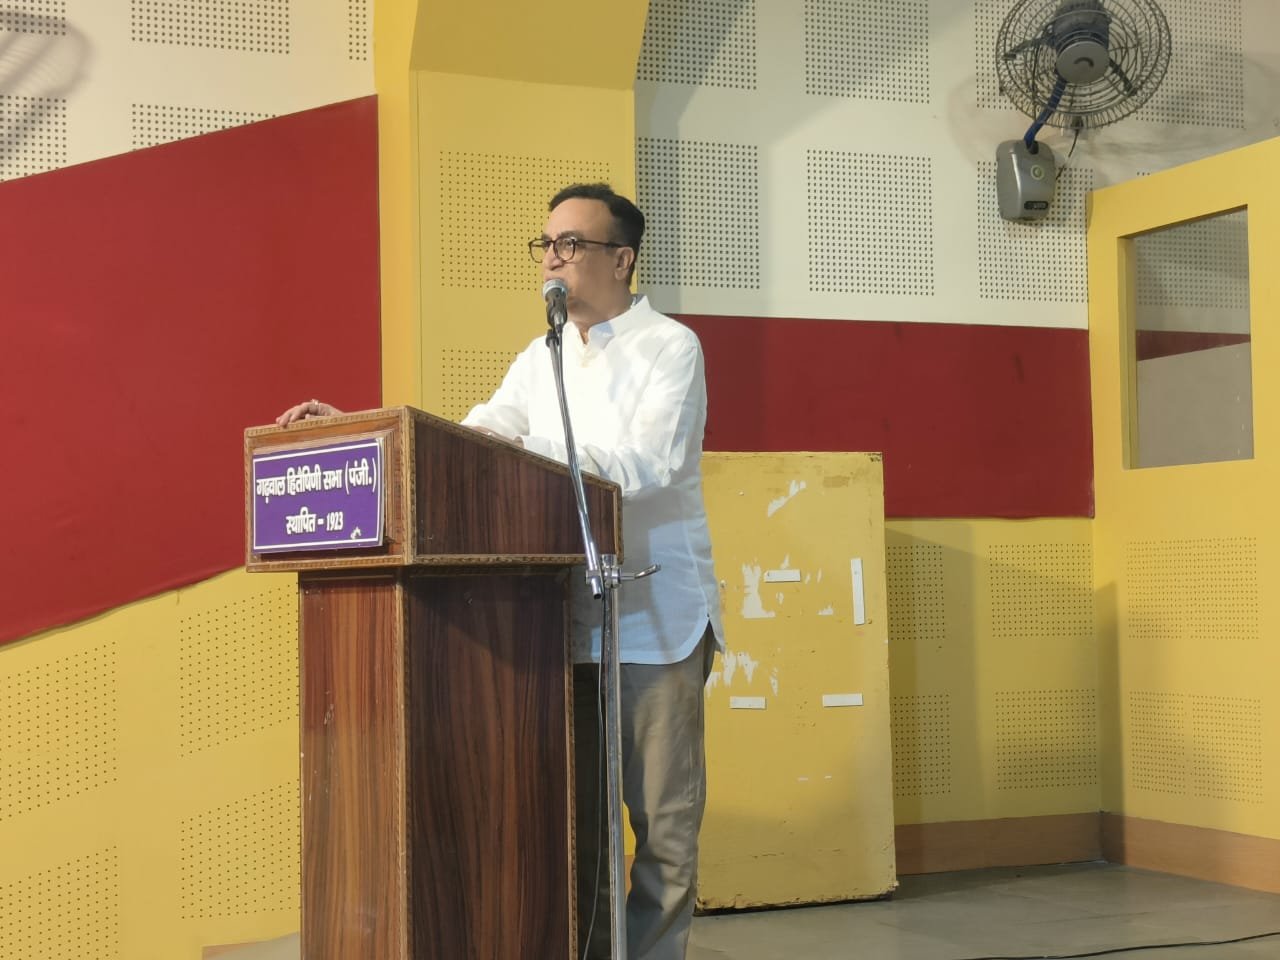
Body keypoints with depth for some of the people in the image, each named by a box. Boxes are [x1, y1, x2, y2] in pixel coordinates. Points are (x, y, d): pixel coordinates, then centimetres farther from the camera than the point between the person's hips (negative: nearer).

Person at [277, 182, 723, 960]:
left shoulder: (671, 348, -7)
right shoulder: (541, 358, 12)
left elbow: (645, 466, -21)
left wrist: (525, 446, -26)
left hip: (658, 620, -6)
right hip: (572, 621, 6)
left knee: (664, 821, 0)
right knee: (576, 818, 11)